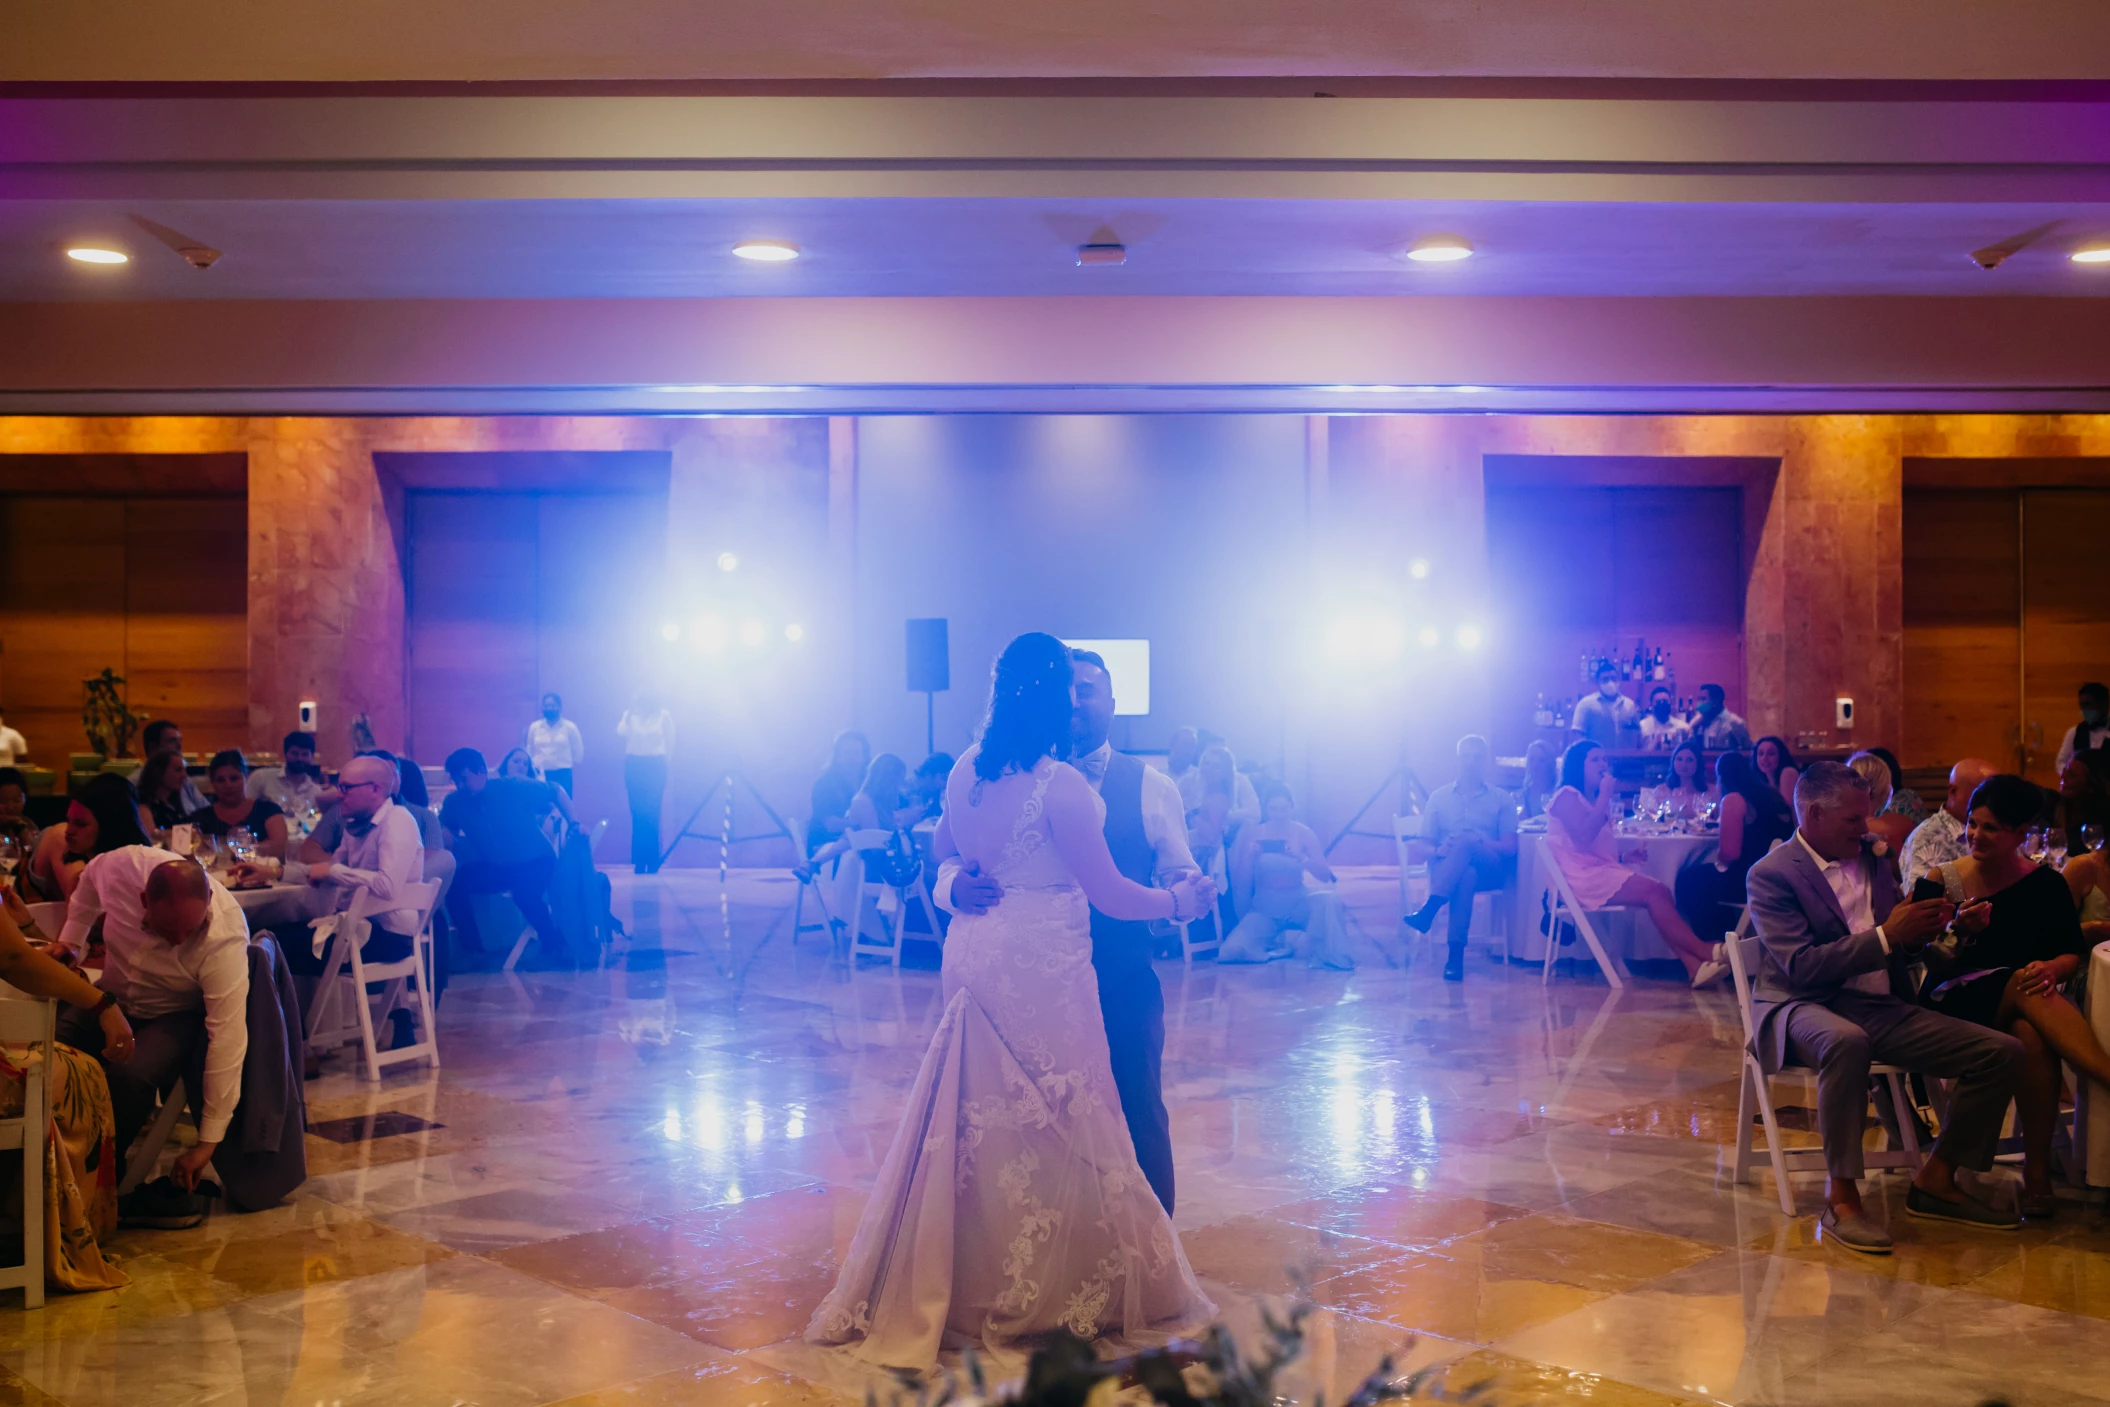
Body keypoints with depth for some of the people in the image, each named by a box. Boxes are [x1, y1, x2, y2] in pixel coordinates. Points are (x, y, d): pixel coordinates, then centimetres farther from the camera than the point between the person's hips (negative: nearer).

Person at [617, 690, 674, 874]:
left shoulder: (663, 715, 2)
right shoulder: (630, 714, 8)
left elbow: (670, 742, 5)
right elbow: (621, 734, -7)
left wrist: (666, 761, -1)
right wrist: (630, 712, -7)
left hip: (655, 766, -2)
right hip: (634, 766, 2)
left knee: (652, 813, -7)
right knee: (638, 814, 0)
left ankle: (653, 861, 0)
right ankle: (639, 860, 5)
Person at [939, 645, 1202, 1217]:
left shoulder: (1150, 787, 4)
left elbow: (1176, 872, 0)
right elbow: (948, 860, -3)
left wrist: (1188, 890, -24)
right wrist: (958, 884, -27)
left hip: (1125, 985, 0)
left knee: (1138, 1118, 6)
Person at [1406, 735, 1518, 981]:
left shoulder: (1502, 799, 14)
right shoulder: (1439, 796, 18)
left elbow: (1510, 847, 3)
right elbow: (1424, 844, 14)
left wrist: (1479, 842, -17)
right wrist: (1439, 849, -12)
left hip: (1489, 868, -1)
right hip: (1445, 866, 1)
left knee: (1466, 845, -37)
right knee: (1465, 875, -38)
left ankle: (1428, 911, -45)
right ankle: (1456, 952, -47)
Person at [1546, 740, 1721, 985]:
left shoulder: (1593, 800, 22)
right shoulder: (1567, 796, -5)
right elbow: (1583, 837, -22)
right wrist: (1605, 797, -14)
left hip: (1603, 870, 8)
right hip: (1584, 876, -8)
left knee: (1659, 893, -17)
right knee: (1654, 891, -23)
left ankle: (1694, 965, -28)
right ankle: (1704, 951, -21)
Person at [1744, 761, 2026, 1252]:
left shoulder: (1872, 861, 16)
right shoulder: (1772, 875, -6)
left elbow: (1897, 954, 23)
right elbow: (1802, 966, -18)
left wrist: (1920, 928, 0)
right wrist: (1887, 936, -19)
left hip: (1878, 1007, 7)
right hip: (1805, 1008, -7)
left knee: (2003, 1052, -6)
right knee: (1846, 1041, -42)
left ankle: (1935, 1180, 4)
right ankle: (1840, 1196, -30)